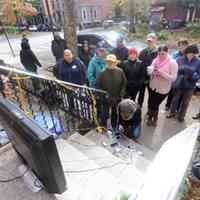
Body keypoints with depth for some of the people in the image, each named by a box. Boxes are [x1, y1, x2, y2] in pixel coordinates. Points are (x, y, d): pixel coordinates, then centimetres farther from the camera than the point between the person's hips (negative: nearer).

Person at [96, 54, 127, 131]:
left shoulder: (120, 72, -8)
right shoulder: (102, 72, -13)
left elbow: (124, 83, 0)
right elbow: (98, 85, -7)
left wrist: (121, 94, -6)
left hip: (117, 98, 2)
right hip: (105, 98, -2)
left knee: (115, 114, 20)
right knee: (104, 114, 11)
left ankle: (114, 127, 43)